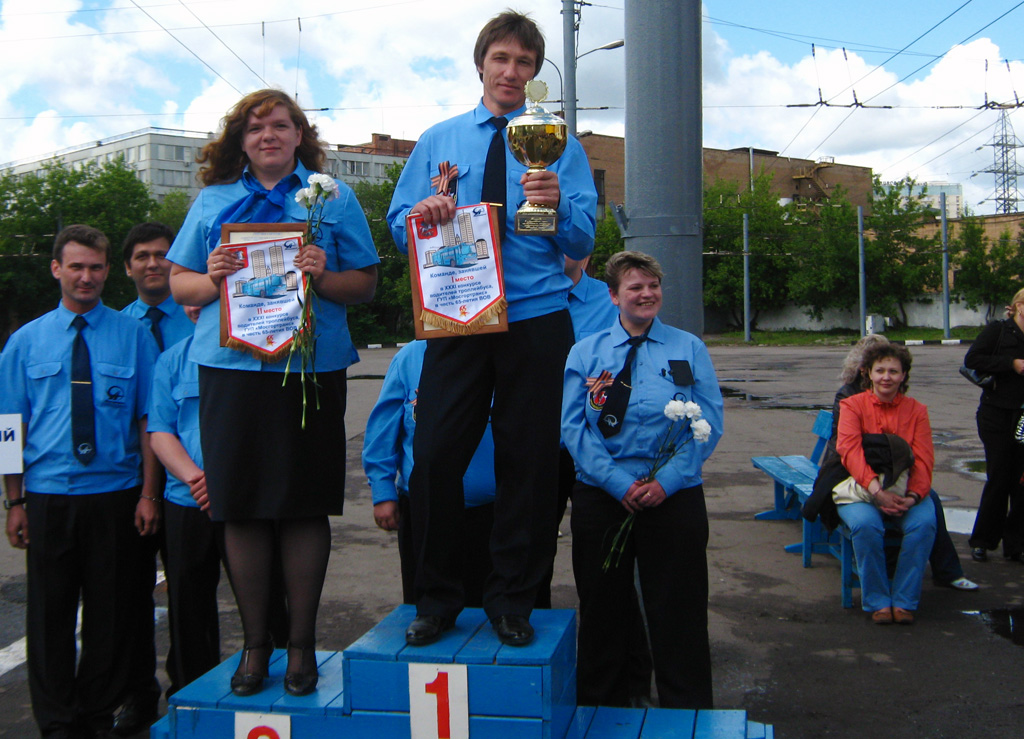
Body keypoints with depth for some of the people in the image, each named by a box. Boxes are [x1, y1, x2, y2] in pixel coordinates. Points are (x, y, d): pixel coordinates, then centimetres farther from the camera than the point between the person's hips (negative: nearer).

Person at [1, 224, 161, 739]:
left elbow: (148, 420, 1)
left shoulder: (133, 336, 2)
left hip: (116, 496, 0)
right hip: (48, 497, 1)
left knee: (109, 613, 9)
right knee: (50, 613, 8)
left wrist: (148, 494, -4)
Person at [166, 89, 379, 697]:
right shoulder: (214, 202, 16)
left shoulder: (332, 196, 10)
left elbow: (365, 285, 5)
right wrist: (210, 280, -7)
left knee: (304, 505, 1)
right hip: (231, 367, 2)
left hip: (312, 367, -2)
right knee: (241, 507, 3)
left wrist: (323, 277, -15)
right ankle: (255, 642, 17)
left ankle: (302, 642, 15)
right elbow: (178, 281, 15)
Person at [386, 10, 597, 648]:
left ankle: (513, 602, 18)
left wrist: (556, 205, -20)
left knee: (530, 462, 3)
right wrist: (424, 213, -13)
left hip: (536, 319, -1)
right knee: (435, 454, -4)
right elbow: (399, 226, 10)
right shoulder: (438, 141, 15)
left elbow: (583, 243, 1)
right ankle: (438, 599, 14)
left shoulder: (560, 145, 9)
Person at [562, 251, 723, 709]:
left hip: (674, 497, -1)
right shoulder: (585, 353, 6)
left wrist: (665, 481, -15)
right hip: (601, 497, 1)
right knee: (602, 614, 11)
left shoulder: (689, 349, 4)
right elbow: (573, 427, -3)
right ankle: (602, 714, 28)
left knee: (677, 617, 5)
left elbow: (709, 423, -3)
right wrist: (619, 483, -14)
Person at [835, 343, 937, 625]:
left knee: (924, 523, -29)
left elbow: (924, 459, -1)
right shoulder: (853, 405, 4)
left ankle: (904, 601, -15)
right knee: (865, 524, -33)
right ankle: (877, 601, -16)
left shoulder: (916, 410, 10)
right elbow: (850, 450, -12)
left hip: (904, 490, 2)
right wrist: (876, 490, -27)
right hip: (861, 488, -2)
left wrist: (913, 496, -21)